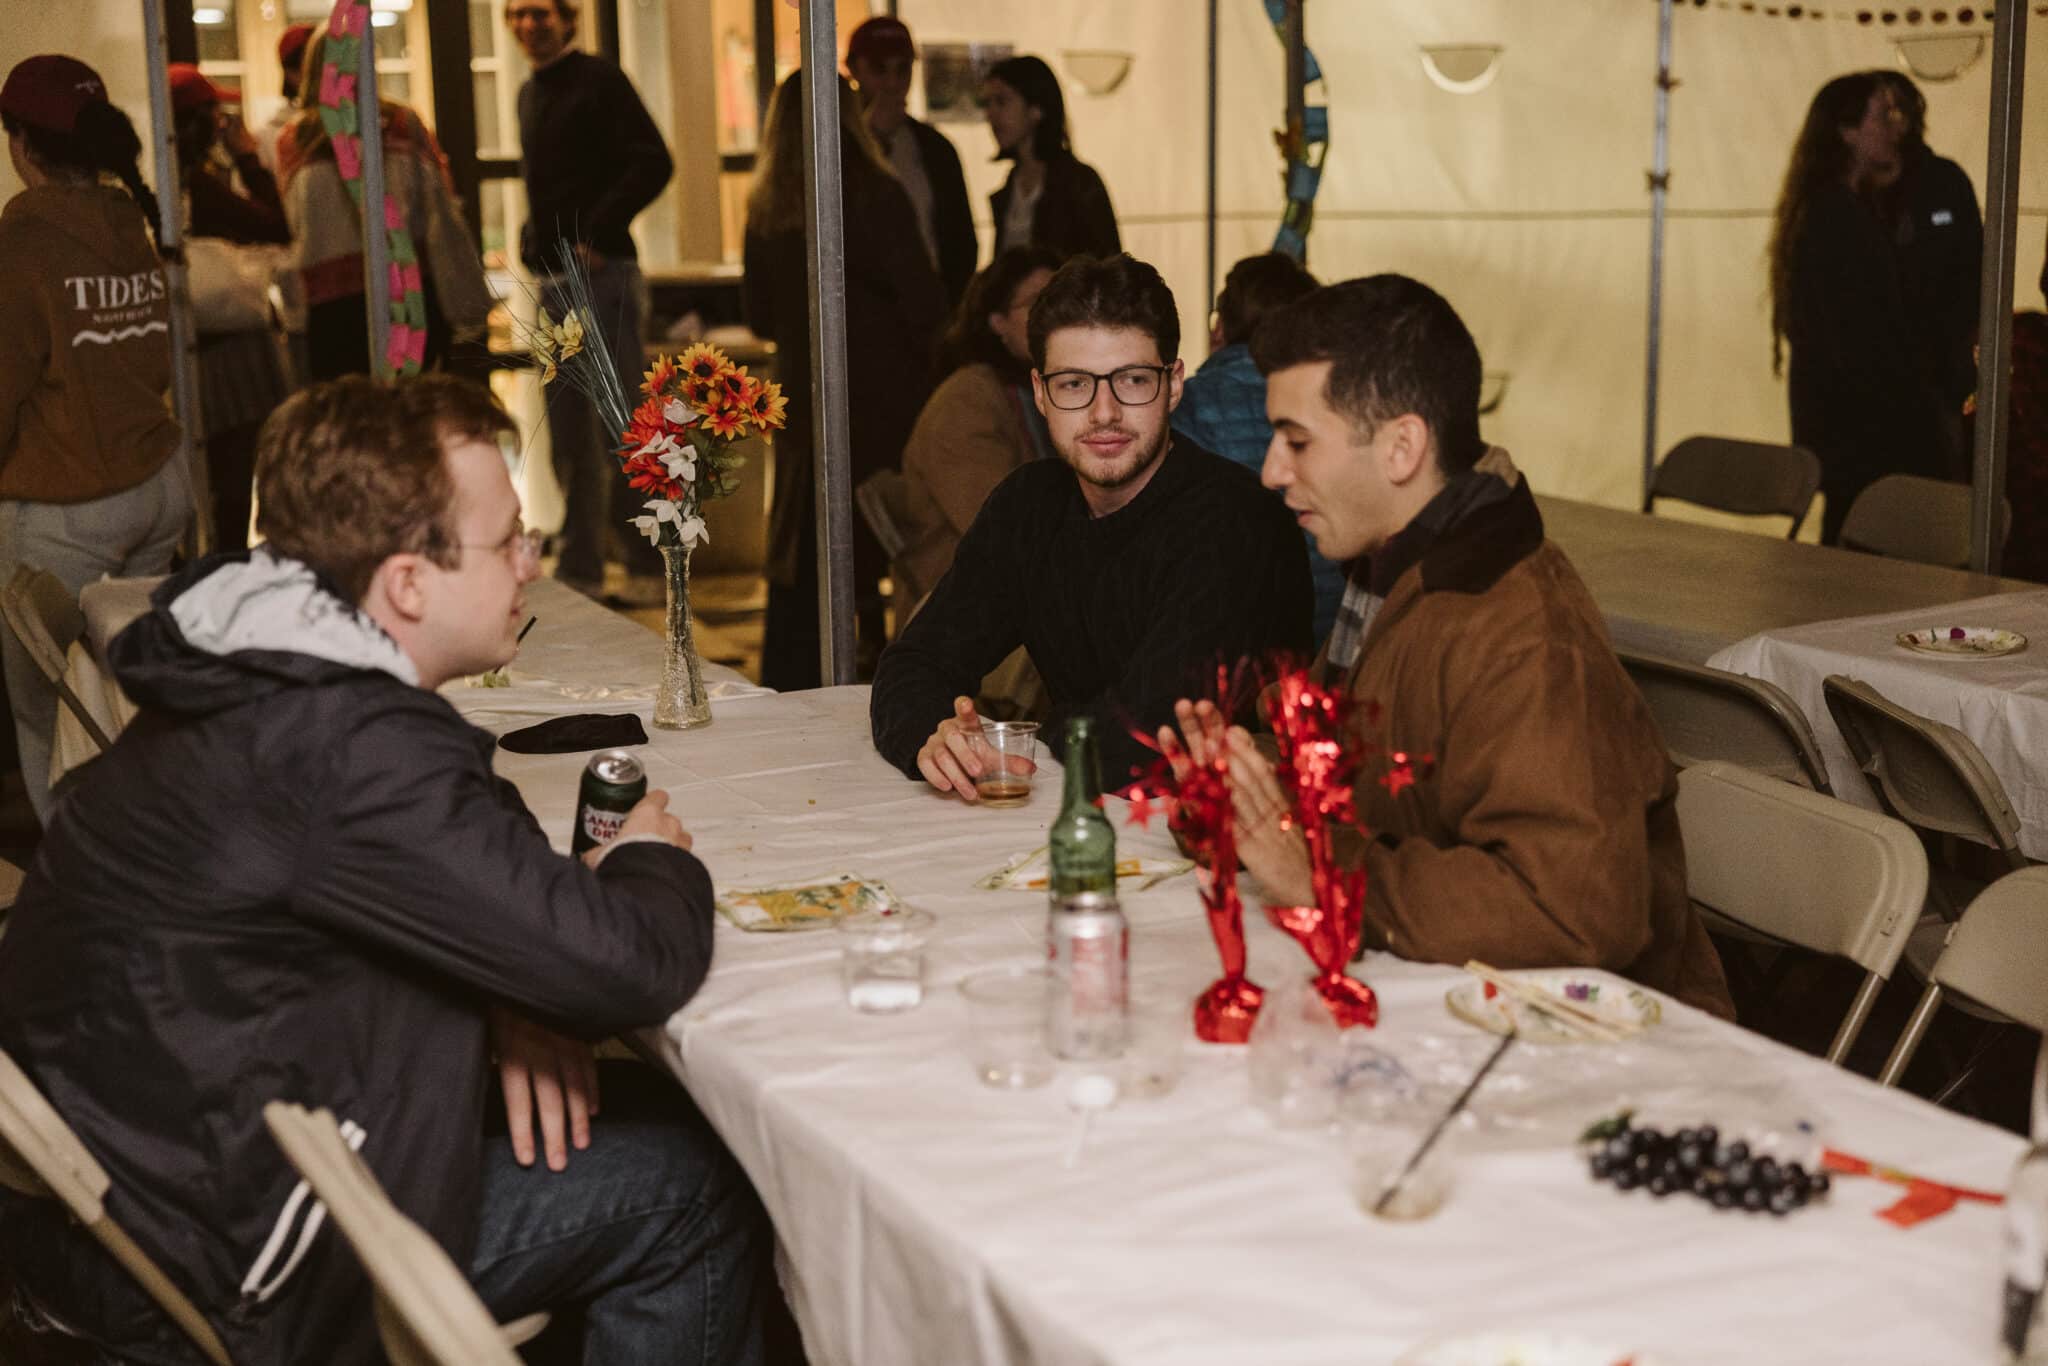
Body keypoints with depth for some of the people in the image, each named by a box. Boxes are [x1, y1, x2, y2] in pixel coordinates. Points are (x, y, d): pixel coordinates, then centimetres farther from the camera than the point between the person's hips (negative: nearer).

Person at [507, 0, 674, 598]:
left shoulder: (598, 80, -6)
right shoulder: (531, 93, 18)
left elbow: (654, 163, -15)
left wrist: (596, 235, -17)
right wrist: (534, 238, 10)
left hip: (602, 274, -8)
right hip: (553, 280, 8)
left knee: (619, 428, -6)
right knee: (569, 434, 10)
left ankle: (647, 554, 4)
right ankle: (581, 566, 16)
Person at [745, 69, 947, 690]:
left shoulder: (766, 208, 3)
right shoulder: (877, 195, -11)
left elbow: (760, 316, 12)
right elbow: (922, 304, -9)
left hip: (802, 391, 5)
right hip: (882, 398, -5)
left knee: (799, 553, 10)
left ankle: (787, 691, 14)